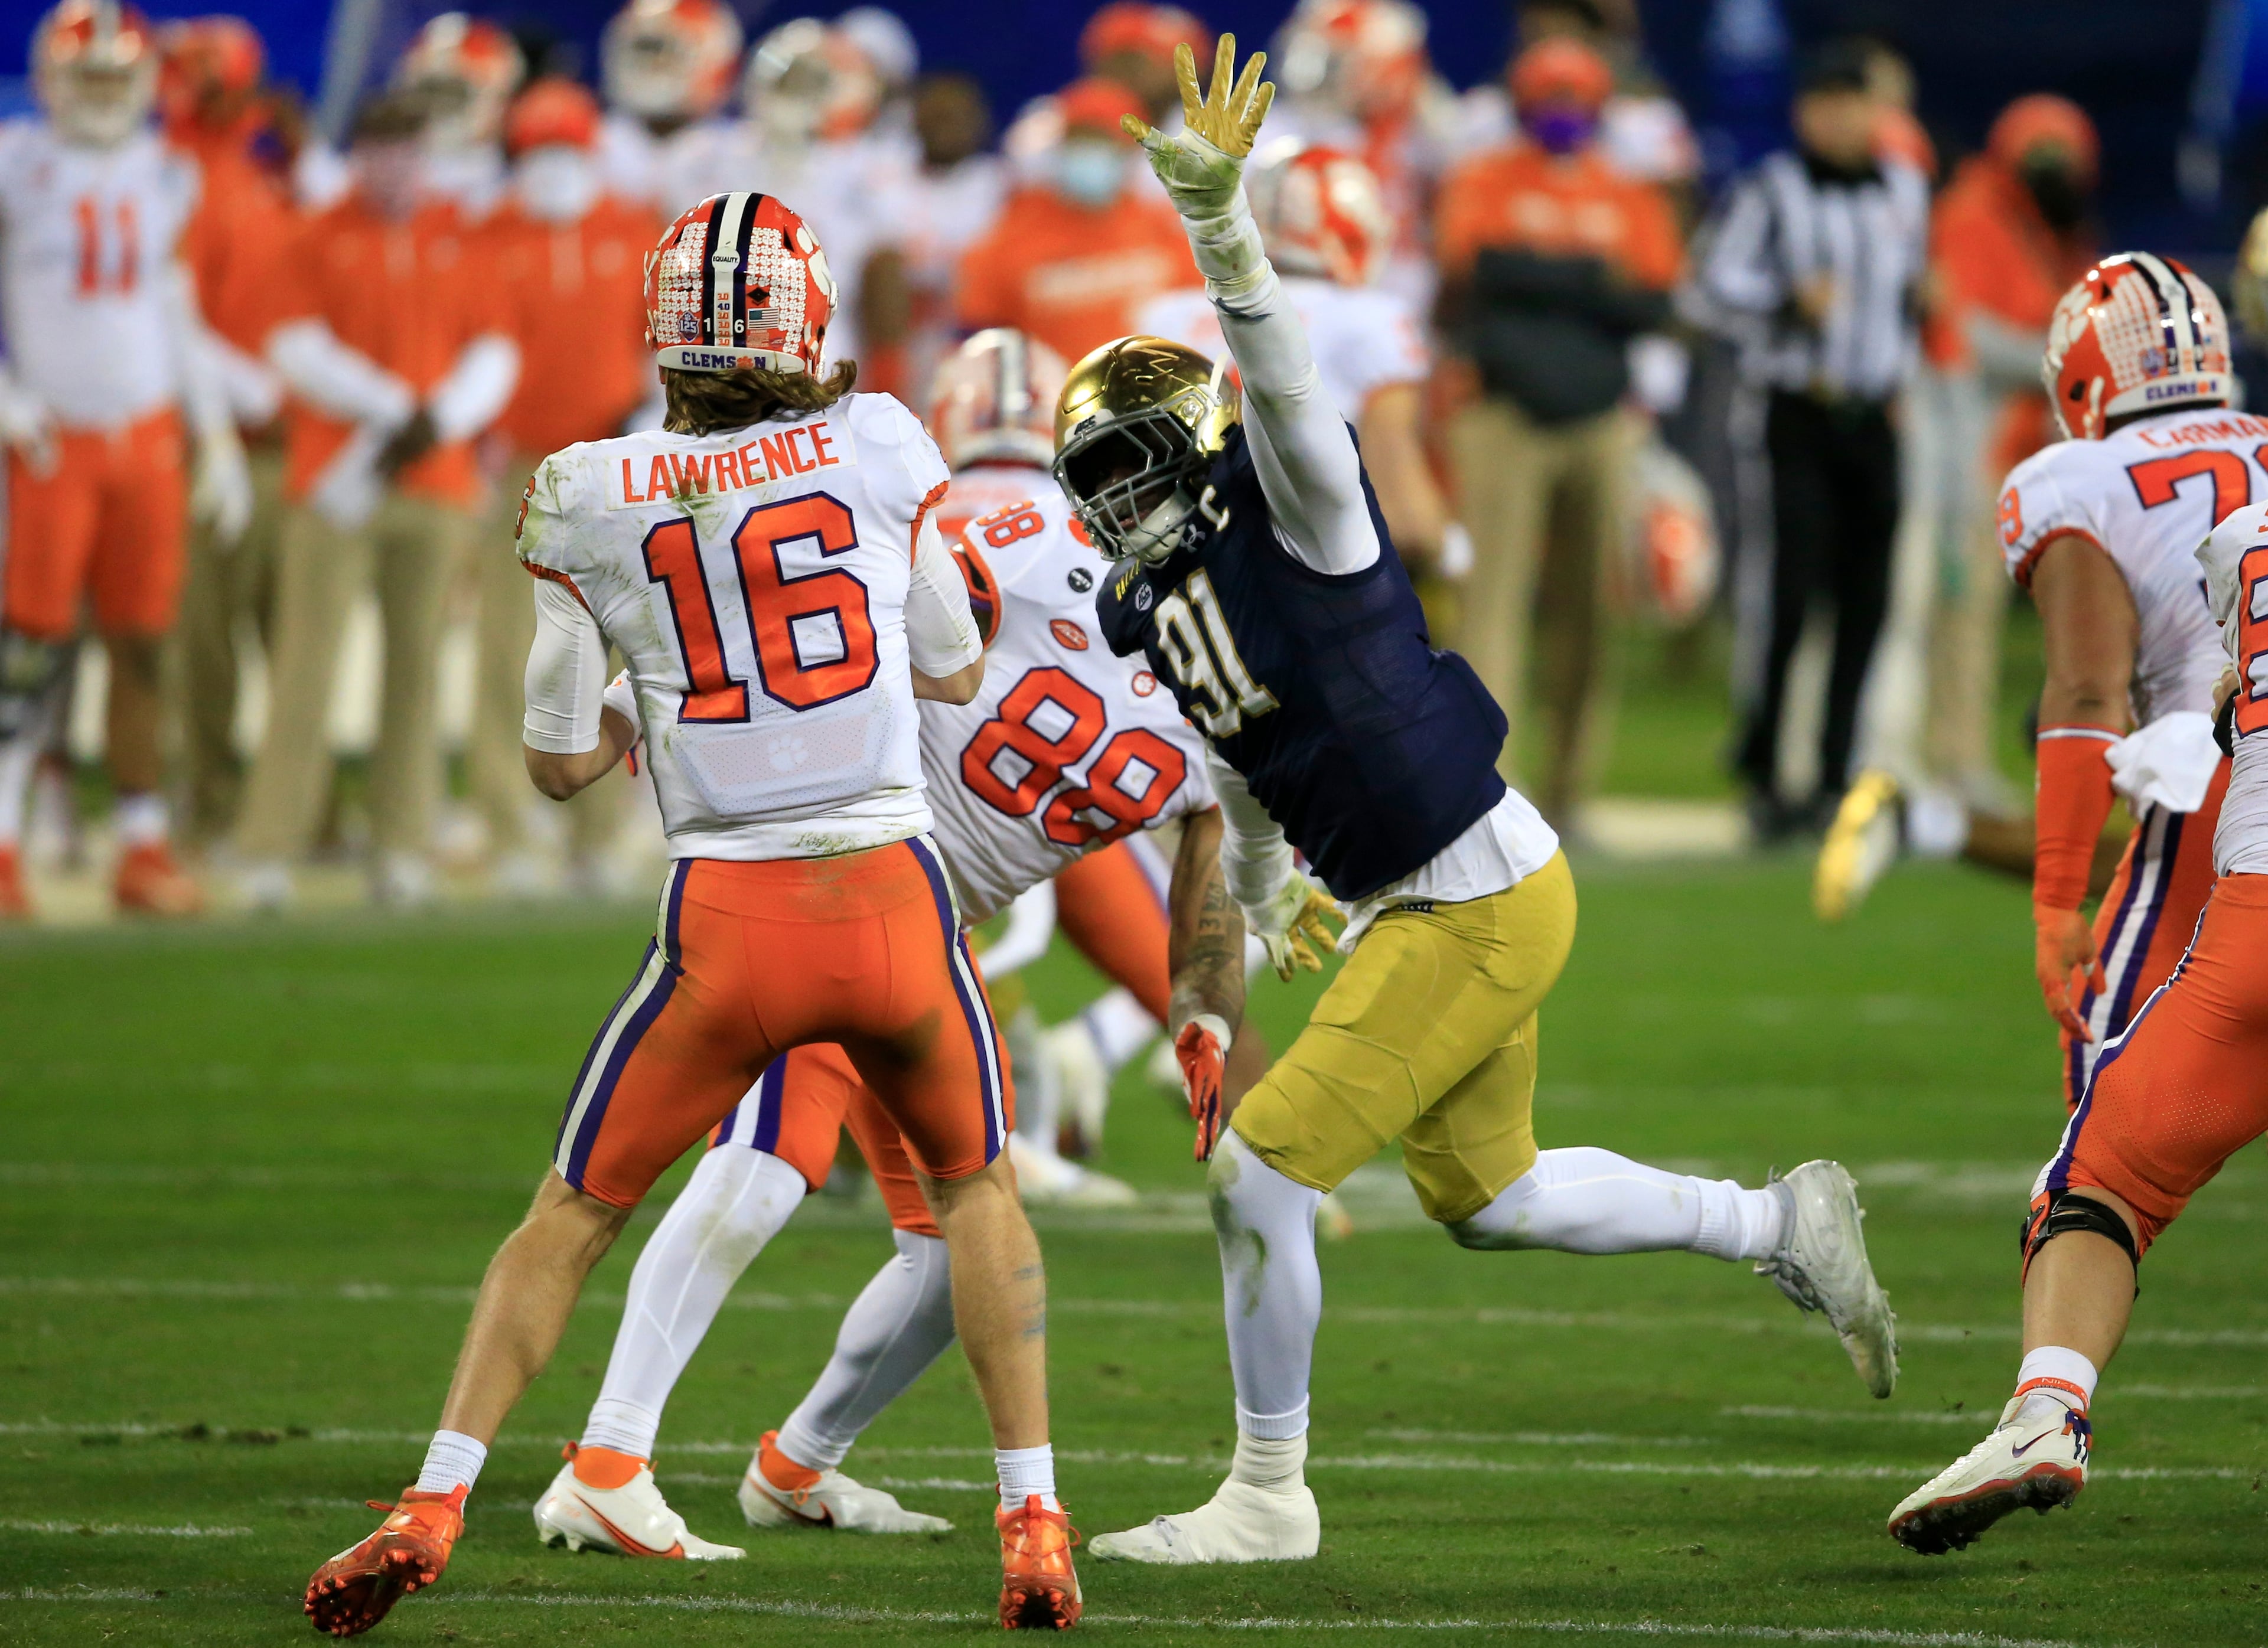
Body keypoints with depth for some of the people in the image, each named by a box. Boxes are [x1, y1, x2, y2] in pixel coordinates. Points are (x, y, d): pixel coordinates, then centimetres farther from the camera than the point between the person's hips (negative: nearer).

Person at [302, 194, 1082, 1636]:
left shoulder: (588, 500, 0)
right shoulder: (875, 447, 0)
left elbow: (563, 764, 7)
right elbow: (958, 673, 15)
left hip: (726, 921, 0)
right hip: (894, 899, 0)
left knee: (575, 1214, 15)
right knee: (974, 1186, 23)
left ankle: (431, 1509, 4)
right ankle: (1035, 1527, 14)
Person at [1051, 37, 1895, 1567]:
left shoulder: (1294, 513, -15)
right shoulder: (1154, 609, 8)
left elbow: (1279, 373, -35)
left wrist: (1219, 217, -51)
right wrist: (1264, 894, 40)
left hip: (1480, 906, -10)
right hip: (1408, 907, 10)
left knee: (1261, 1178, -8)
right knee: (1483, 1195, 22)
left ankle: (1268, 1498, 6)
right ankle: (1783, 1225, 36)